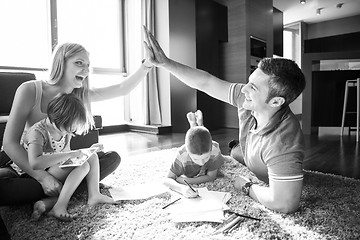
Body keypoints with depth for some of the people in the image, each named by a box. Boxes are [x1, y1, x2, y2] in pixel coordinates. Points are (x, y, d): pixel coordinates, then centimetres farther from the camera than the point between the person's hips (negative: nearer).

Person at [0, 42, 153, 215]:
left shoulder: (81, 95, -4)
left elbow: (123, 89, -8)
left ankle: (56, 196, -23)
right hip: (23, 161, -4)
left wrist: (148, 63, -22)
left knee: (112, 158, -9)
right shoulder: (30, 90, -18)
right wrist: (43, 177, -32)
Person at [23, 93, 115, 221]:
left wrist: (87, 151, -4)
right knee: (83, 165, -27)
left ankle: (93, 195, -8)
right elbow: (34, 164, -42)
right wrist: (70, 154, -41)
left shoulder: (65, 130, 0)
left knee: (93, 157, -1)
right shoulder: (37, 132, -26)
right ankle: (59, 207, -30)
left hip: (60, 169, 9)